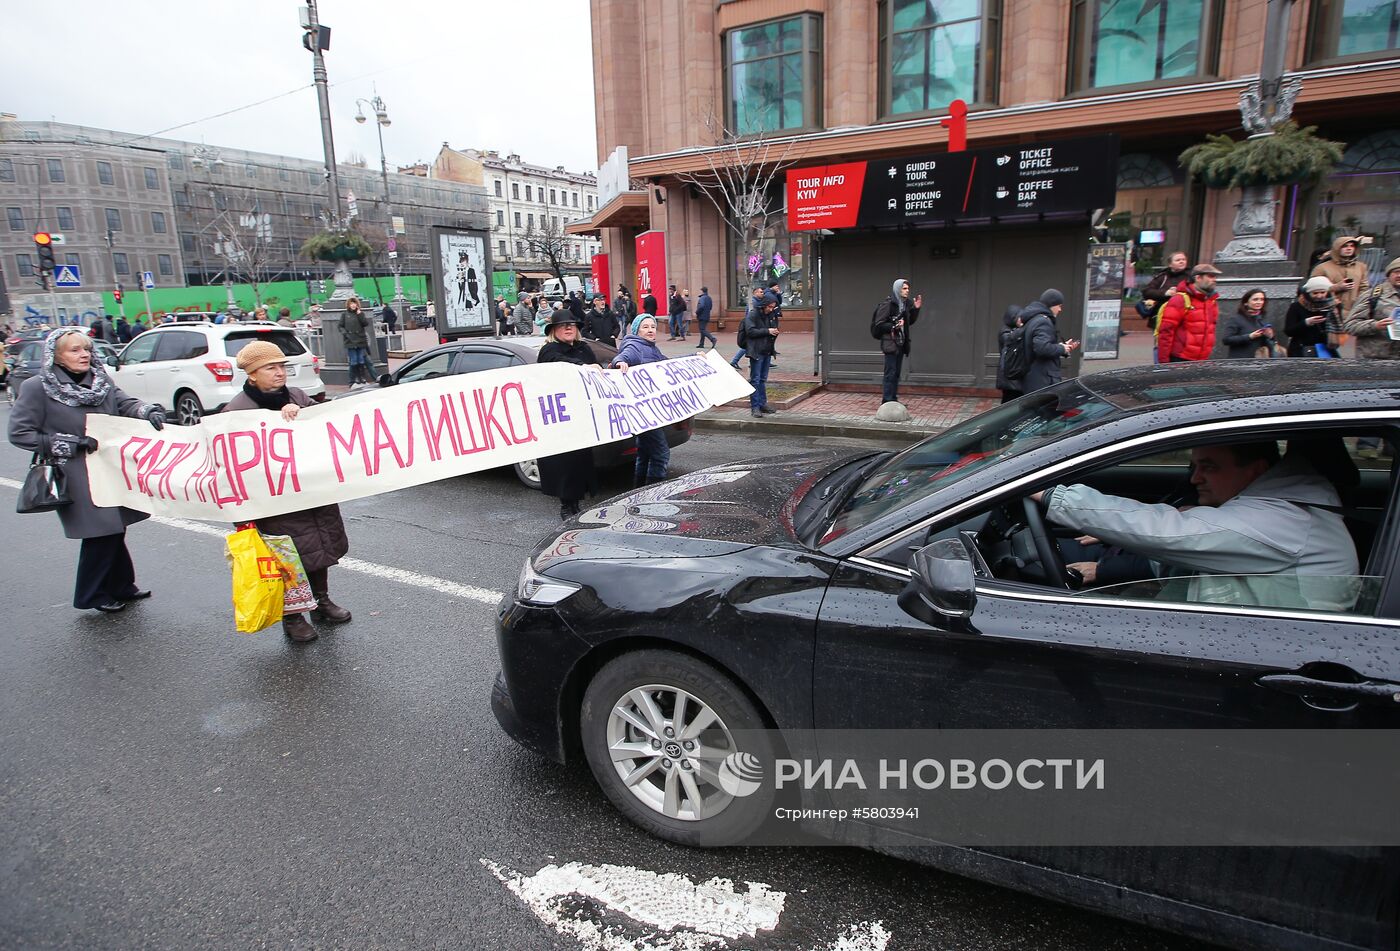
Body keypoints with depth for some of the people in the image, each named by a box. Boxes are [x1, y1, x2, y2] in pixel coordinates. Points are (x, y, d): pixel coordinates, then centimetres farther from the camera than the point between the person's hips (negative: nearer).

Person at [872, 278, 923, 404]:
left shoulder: (905, 304, 11)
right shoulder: (887, 304, -12)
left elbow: (909, 322, 20)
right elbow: (878, 324, -14)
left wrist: (916, 309, 8)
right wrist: (894, 326, -22)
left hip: (901, 343, 8)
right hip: (890, 343, -8)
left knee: (896, 373, 12)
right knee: (890, 373, -7)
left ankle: (893, 399, 18)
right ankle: (888, 401, -3)